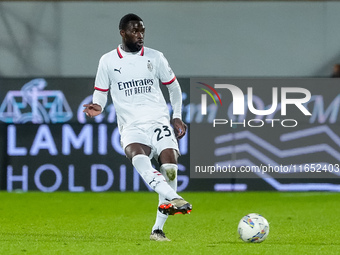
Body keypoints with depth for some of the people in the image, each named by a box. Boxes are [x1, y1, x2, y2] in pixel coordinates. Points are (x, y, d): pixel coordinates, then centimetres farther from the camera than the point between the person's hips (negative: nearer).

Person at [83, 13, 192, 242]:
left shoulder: (155, 57, 9)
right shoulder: (108, 61, 7)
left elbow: (174, 87, 22)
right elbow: (101, 94, 15)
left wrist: (177, 117, 15)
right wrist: (97, 107, -8)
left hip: (159, 122, 1)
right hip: (132, 126, -1)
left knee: (170, 166, -19)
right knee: (138, 158, -35)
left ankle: (158, 229, -6)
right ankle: (173, 198, -52)